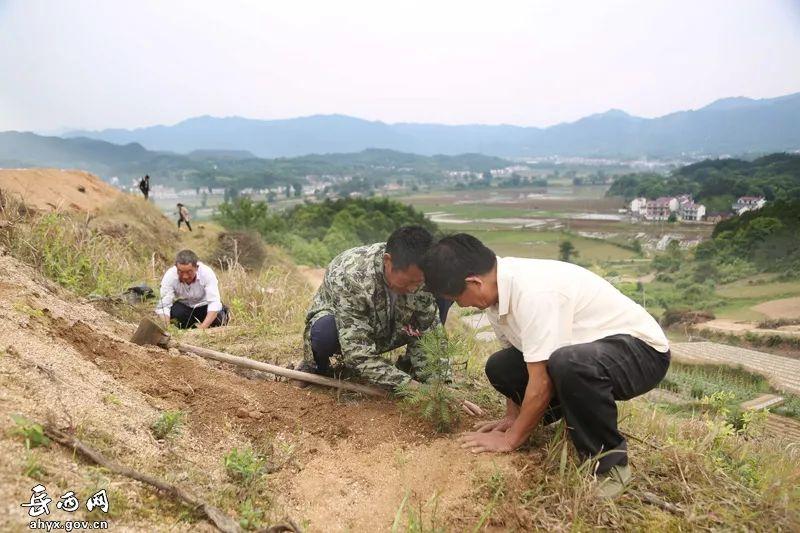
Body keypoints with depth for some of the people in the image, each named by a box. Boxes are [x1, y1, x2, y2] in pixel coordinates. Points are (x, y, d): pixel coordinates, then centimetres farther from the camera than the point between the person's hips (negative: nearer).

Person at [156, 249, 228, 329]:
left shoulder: (207, 273, -29)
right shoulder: (169, 276, -25)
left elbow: (214, 303, -34)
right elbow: (163, 306, -27)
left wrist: (203, 327, -48)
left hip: (204, 305, -1)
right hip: (183, 306, 1)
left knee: (217, 319, -29)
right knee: (175, 312, -31)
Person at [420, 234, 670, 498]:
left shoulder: (534, 293, -33)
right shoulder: (498, 285, -5)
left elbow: (542, 382, -28)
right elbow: (515, 361, 8)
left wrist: (510, 439, -15)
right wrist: (512, 417, 9)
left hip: (641, 350, -8)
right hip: (583, 347, 9)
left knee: (566, 364, -39)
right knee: (499, 367, -2)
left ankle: (609, 462, -13)